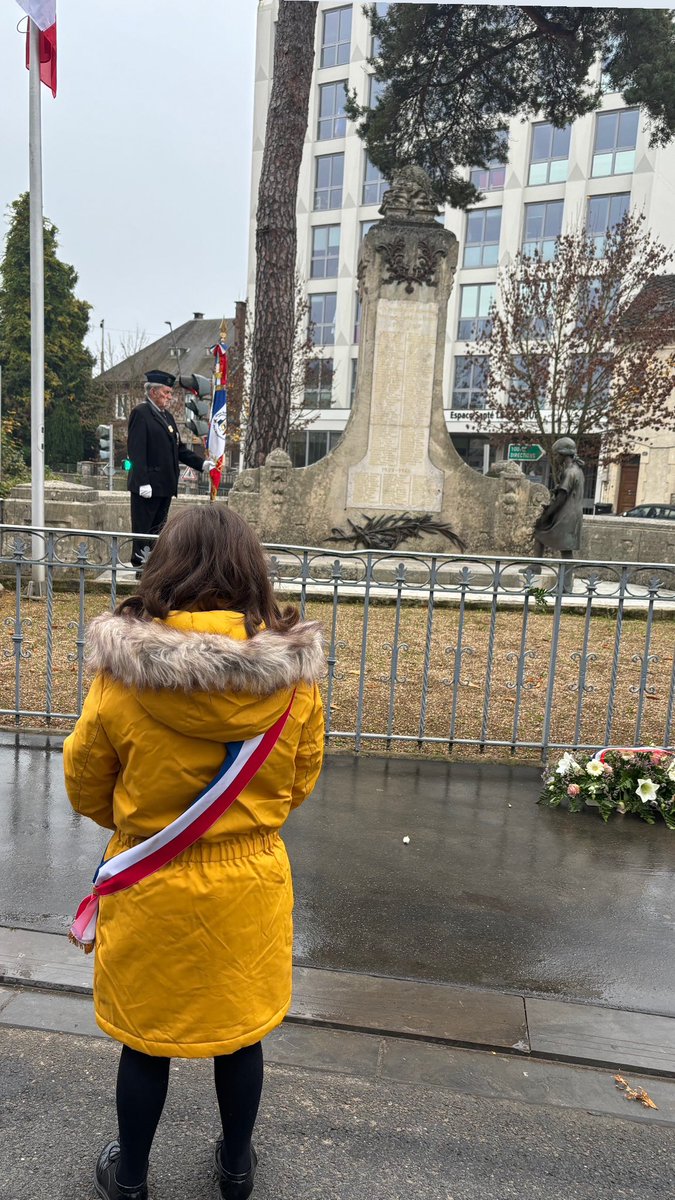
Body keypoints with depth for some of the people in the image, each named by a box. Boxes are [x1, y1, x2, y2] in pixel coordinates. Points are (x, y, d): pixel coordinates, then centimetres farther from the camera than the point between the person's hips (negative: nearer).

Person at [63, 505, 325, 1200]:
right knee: (241, 1034, 24)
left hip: (151, 888, -1)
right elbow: (301, 781, -1)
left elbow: (84, 784, -4)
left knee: (145, 1040, 22)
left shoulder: (123, 671, -21)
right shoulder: (294, 673, -17)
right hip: (251, 882, 2)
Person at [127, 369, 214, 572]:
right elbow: (136, 450, -17)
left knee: (158, 529, 13)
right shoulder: (140, 413, -9)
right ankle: (141, 566, 7)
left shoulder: (167, 416, 18)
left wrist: (201, 463, 8)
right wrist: (143, 482, -23)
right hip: (148, 485, -9)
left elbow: (179, 448, 20)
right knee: (143, 529, 0)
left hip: (165, 485, 9)